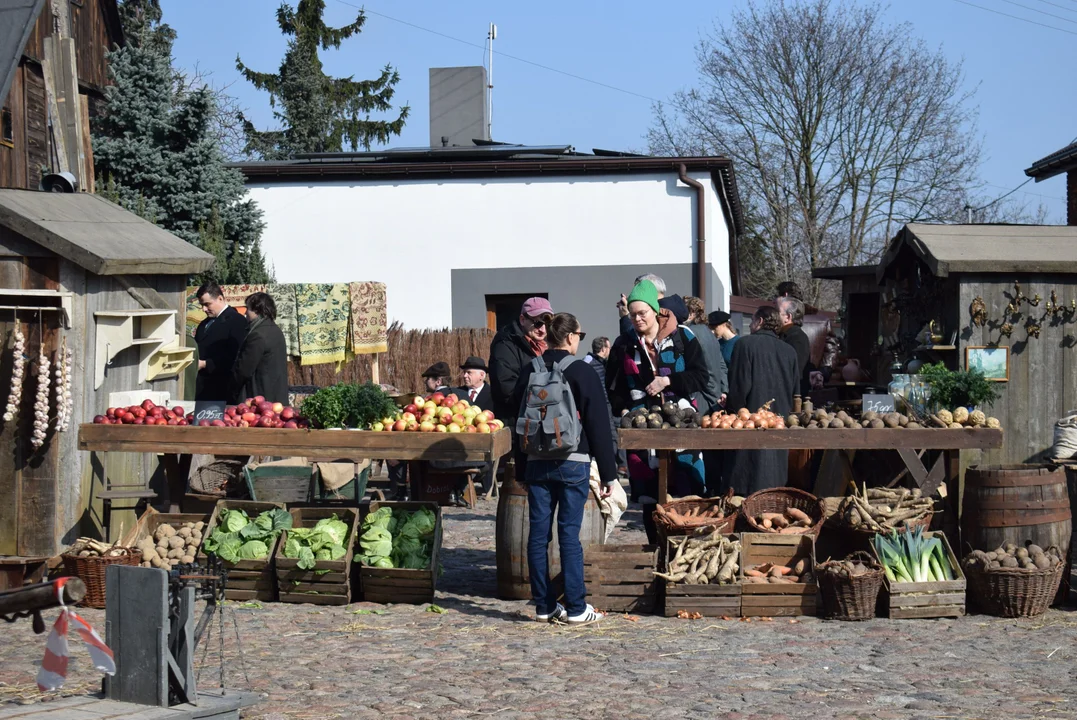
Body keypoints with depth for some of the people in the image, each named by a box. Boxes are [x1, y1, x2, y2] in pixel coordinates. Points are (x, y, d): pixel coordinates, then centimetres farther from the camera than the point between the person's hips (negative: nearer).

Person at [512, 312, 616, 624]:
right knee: (569, 535, -2)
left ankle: (544, 605, 11)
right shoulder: (582, 373, -7)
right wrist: (608, 473, -2)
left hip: (536, 464, 4)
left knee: (538, 534, 6)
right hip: (573, 464, -4)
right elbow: (598, 425, -7)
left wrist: (522, 470, 19)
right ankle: (575, 608, 0)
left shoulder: (529, 372, 7)